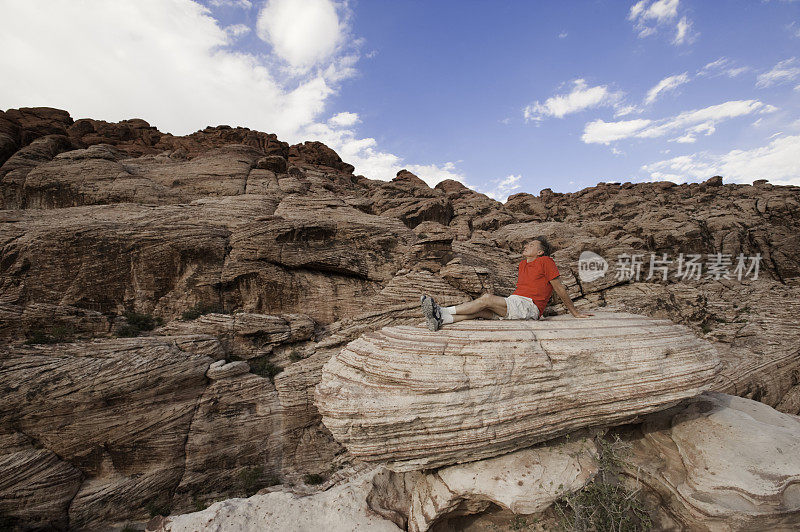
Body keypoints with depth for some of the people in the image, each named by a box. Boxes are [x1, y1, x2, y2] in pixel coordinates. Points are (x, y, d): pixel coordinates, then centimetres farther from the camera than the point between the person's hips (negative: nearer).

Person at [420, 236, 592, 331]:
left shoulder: (546, 262, 1)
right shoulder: (523, 264, 24)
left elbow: (560, 289, 3)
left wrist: (575, 313, 8)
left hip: (529, 307, -7)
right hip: (513, 302, 7)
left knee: (487, 298, -27)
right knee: (480, 310, -19)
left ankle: (443, 311, -31)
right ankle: (441, 319, -37)